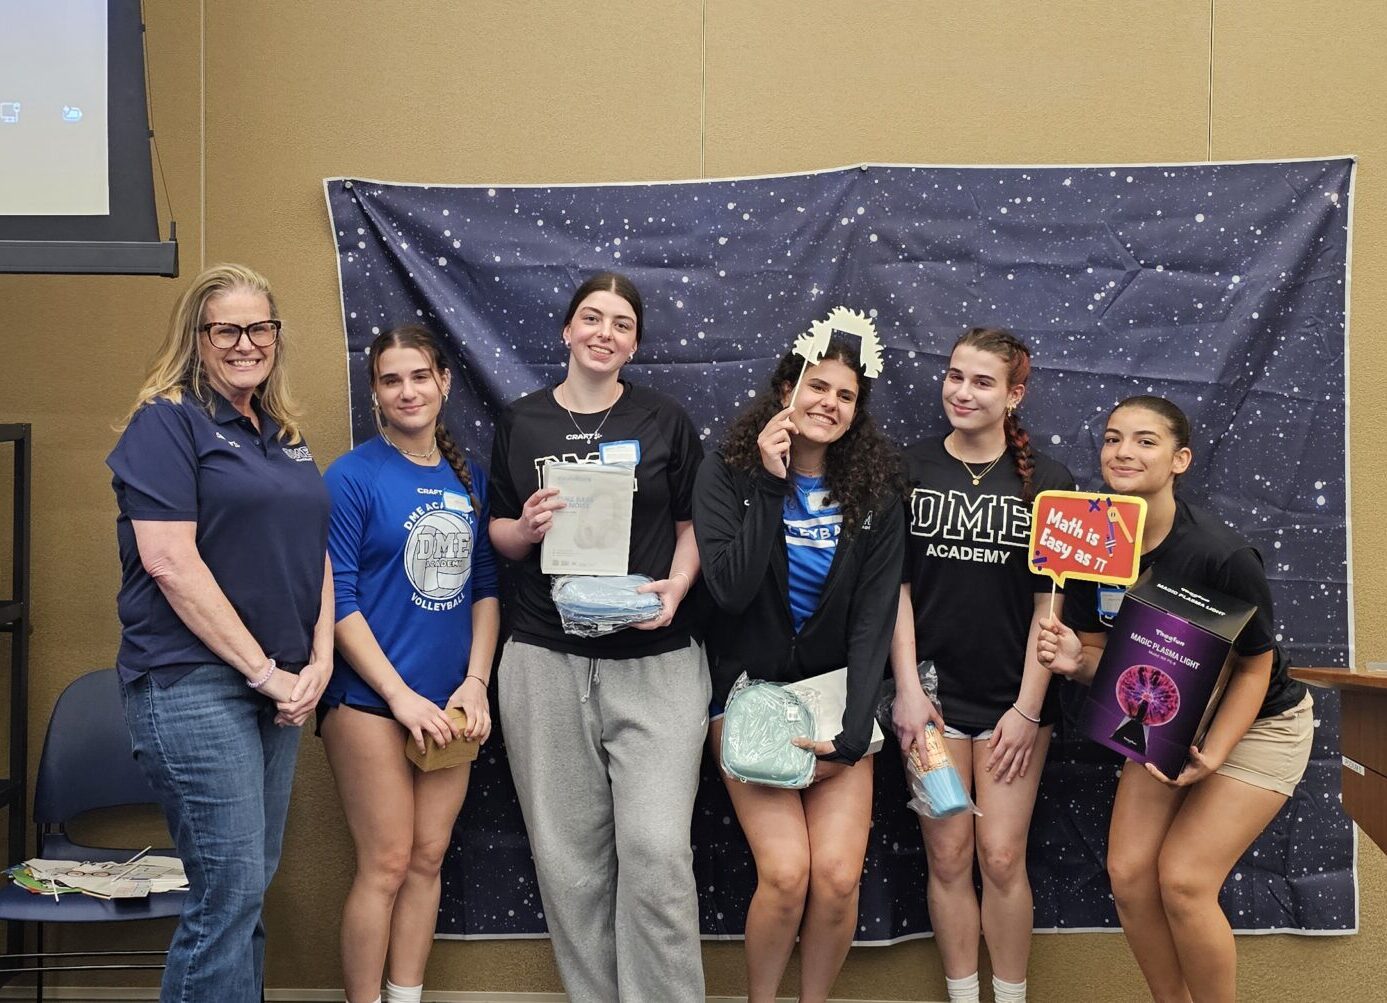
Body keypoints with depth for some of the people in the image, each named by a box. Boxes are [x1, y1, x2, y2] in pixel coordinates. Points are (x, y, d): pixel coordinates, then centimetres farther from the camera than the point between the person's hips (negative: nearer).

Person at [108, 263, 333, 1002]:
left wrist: (318, 660, 2)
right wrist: (262, 669, -14)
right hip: (195, 684, -8)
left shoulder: (284, 437, 16)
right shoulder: (167, 422, -7)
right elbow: (168, 560, -16)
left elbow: (315, 552, 18)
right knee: (230, 893, -8)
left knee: (248, 889, 13)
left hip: (279, 687, 8)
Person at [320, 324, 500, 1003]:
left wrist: (476, 684, -1)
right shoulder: (354, 476, -7)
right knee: (387, 865, -2)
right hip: (371, 700, -5)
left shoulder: (469, 479, 9)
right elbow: (336, 598, -11)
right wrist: (400, 695, -14)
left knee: (428, 858, 10)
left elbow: (485, 586, 11)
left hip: (450, 703, 5)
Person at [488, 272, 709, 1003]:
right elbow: (497, 530, 14)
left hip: (654, 661, -1)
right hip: (546, 661, 2)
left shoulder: (665, 422, 6)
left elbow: (691, 524, 9)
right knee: (568, 854, 5)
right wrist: (526, 530, -8)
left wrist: (676, 585, -9)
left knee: (657, 851, -10)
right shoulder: (521, 422, 8)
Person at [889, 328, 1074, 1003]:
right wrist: (907, 689, -7)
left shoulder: (1047, 483, 0)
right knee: (948, 857, 4)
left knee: (1002, 858, 0)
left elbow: (1049, 604, -1)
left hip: (1011, 699, 0)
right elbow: (895, 587, 0)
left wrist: (1028, 707, -5)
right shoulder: (910, 471, 1)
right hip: (933, 689, 1)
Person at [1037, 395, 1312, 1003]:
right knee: (1128, 871, -4)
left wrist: (1211, 757, -28)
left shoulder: (1222, 554, -28)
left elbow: (1254, 668, -17)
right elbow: (1103, 656, -3)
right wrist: (1076, 660, -27)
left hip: (1257, 724, -5)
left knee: (1182, 881, -13)